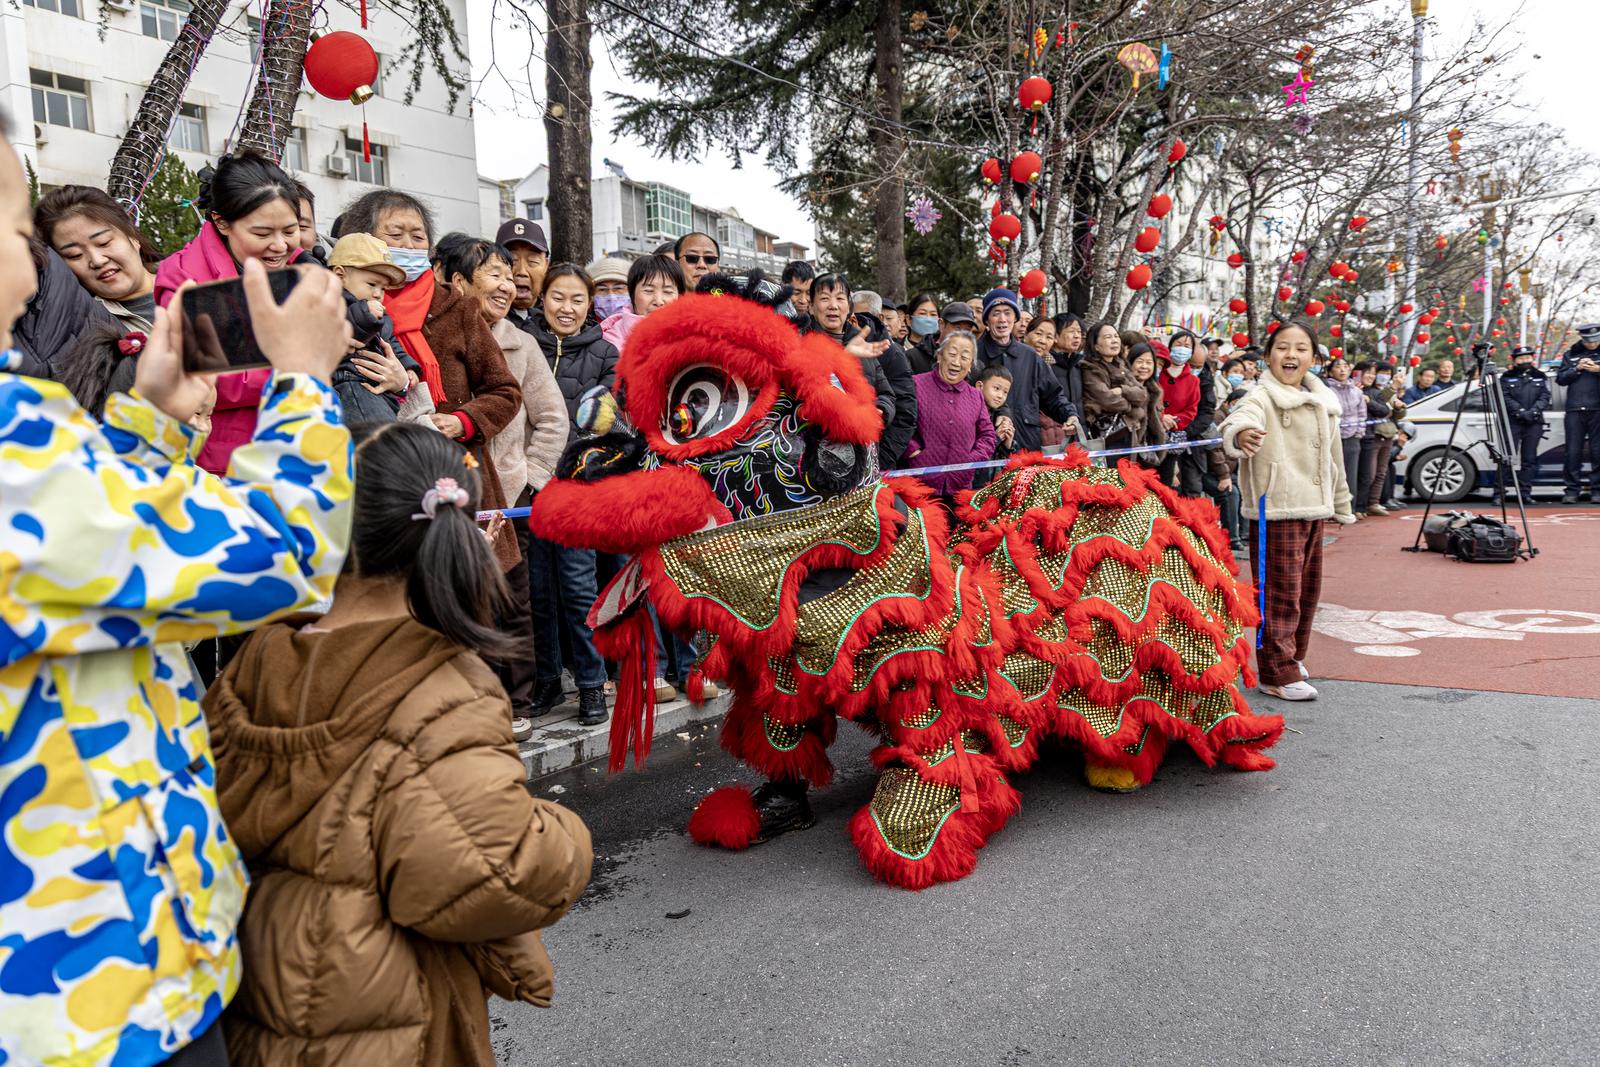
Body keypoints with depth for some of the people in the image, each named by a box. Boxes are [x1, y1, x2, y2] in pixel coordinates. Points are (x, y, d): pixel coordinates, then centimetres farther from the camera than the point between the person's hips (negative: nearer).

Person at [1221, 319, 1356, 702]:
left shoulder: (1323, 402, 14)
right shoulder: (1262, 397, -10)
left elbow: (1332, 458, 24)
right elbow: (1241, 418, -35)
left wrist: (1342, 506, 29)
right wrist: (1241, 434, -59)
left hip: (1314, 510, 8)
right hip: (1276, 512, -8)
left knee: (1307, 591, 16)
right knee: (1280, 593, -6)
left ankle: (1292, 657, 32)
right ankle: (1277, 674, 1)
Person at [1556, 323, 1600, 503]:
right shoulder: (1571, 355, 14)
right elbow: (1560, 378, 8)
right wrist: (1577, 369, -7)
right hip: (1575, 410, 1)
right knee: (1573, 452, -1)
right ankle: (1572, 490, 3)